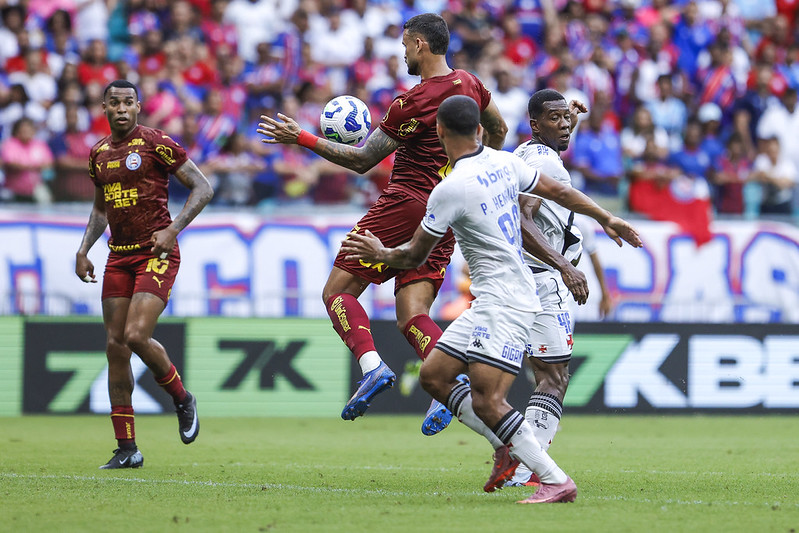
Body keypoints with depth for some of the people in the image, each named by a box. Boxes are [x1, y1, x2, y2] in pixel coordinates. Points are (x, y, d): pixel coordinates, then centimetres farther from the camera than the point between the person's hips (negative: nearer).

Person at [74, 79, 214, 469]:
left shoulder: (156, 144, -7)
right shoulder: (98, 153, 12)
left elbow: (202, 188, -7)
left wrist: (173, 229, -17)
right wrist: (84, 249, 13)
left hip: (156, 254, -6)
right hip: (118, 257, 6)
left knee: (136, 335, -21)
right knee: (115, 345, 1)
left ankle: (182, 399, 8)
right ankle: (126, 449, 6)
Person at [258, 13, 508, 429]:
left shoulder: (414, 103, -15)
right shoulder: (469, 84, 8)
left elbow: (362, 160, -10)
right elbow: (498, 130, 27)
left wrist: (303, 138, -6)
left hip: (405, 204, -7)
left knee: (337, 291, 0)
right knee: (411, 316, 3)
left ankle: (371, 365, -22)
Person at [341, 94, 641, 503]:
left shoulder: (450, 189, -17)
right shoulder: (504, 163, 5)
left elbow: (414, 256, -6)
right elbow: (558, 191, 16)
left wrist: (381, 254, 15)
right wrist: (606, 219, 30)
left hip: (504, 304, -10)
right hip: (488, 303, 10)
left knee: (485, 401, -16)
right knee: (433, 375, 10)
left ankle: (557, 482, -15)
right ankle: (507, 448, 13)